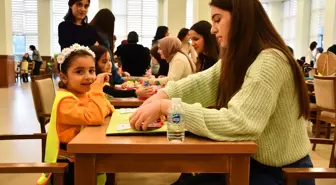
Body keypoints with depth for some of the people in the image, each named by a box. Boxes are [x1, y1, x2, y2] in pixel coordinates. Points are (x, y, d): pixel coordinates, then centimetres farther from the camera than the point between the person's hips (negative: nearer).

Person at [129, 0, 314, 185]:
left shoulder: (270, 61, -25)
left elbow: (236, 125, -33)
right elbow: (202, 83, 2)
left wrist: (165, 107, -31)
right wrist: (161, 97, -15)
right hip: (253, 161, 8)